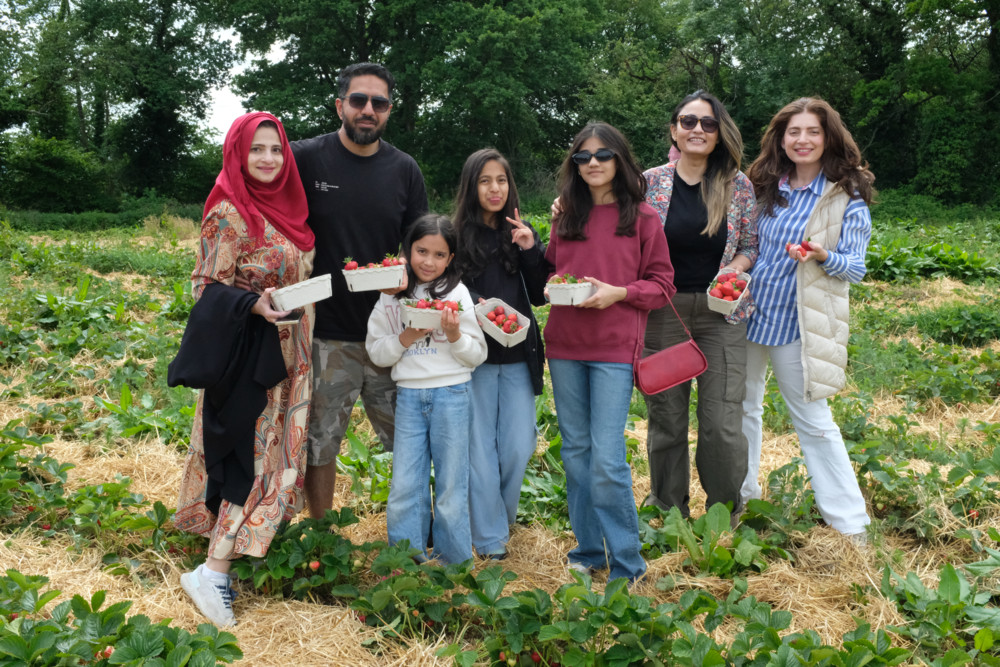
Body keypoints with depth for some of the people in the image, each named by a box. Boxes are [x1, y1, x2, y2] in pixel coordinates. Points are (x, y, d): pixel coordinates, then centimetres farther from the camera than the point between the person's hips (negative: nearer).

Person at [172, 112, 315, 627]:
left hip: (287, 351, 8)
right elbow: (206, 285, -16)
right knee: (252, 454, -8)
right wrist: (254, 304, -30)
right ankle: (213, 573, -2)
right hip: (249, 352, -8)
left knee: (276, 447, 13)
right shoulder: (229, 213, -14)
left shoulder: (285, 208, 10)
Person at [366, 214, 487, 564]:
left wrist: (454, 334, -18)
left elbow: (478, 355, 0)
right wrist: (405, 338, -10)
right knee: (404, 487, 4)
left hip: (452, 394, -2)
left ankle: (456, 565, 19)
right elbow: (375, 352, 6)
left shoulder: (456, 293, -1)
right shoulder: (392, 296, 6)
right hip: (409, 395, 2)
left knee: (451, 486, 5)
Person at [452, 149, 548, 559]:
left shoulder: (520, 234, 10)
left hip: (518, 355, 3)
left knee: (518, 448, 4)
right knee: (480, 448, 2)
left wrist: (530, 251, -6)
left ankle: (504, 516, 30)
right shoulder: (456, 234, 0)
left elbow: (538, 296, 6)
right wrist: (474, 308, -19)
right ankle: (490, 539, 14)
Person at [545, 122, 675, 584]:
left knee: (607, 459, -9)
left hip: (614, 349, -5)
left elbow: (662, 285, 1)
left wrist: (618, 293, -14)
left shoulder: (642, 217, 1)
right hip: (564, 346, 5)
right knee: (575, 451, 10)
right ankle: (588, 550, 24)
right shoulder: (565, 216, 12)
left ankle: (626, 564, 5)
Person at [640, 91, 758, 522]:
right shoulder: (650, 182, 1)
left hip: (721, 313, 0)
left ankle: (725, 515, 21)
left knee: (723, 424, -4)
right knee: (665, 419, 8)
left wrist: (736, 267, -11)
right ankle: (668, 514, 27)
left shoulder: (738, 185, 3)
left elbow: (751, 245, 9)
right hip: (663, 312, 0)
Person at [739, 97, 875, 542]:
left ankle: (850, 523, 11)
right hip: (747, 311, 5)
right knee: (742, 406, 14)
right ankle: (741, 496, 33)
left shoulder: (847, 197, -5)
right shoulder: (765, 188, 7)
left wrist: (822, 256, -26)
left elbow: (855, 268, -6)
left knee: (812, 420, -1)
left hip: (797, 322, -5)